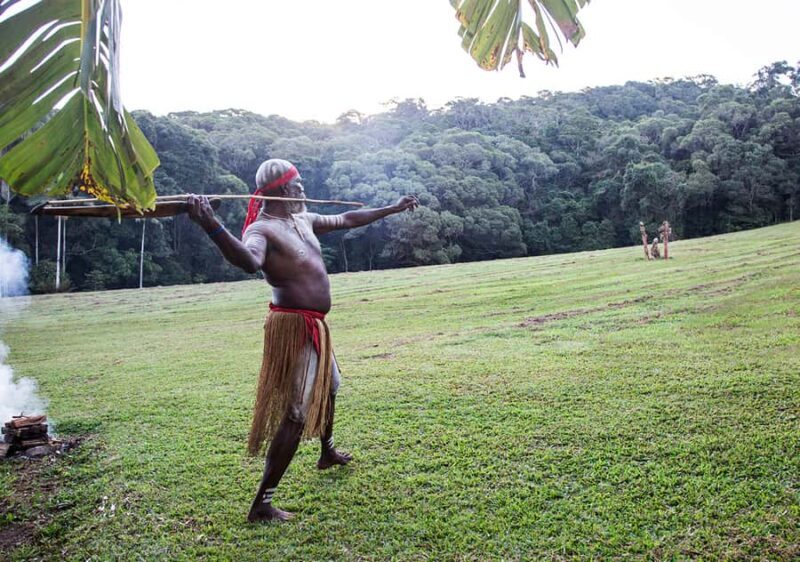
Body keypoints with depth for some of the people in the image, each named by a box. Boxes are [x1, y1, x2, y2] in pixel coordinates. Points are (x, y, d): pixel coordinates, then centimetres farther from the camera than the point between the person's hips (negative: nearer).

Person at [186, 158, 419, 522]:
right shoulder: (262, 229, -18)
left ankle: (328, 453, 55)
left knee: (329, 387, 29)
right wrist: (211, 226, -59)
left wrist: (392, 209, 28)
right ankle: (262, 504, -1)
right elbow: (249, 260, -42)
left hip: (314, 326, 10)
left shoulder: (303, 220, 9)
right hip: (294, 328, -10)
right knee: (297, 415, -9)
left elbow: (346, 220, 22)